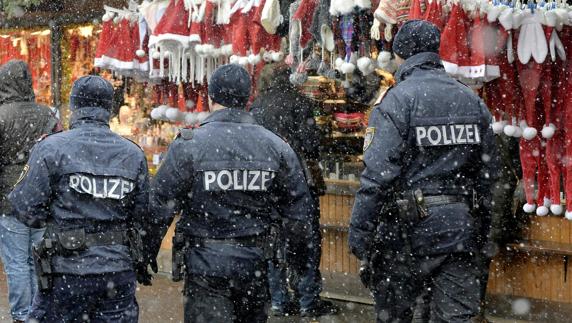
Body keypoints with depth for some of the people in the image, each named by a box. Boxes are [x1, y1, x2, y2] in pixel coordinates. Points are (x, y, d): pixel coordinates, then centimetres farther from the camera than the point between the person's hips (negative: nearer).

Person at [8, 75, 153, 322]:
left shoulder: (51, 149, -8)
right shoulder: (133, 154, 3)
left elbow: (29, 213, -8)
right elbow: (141, 218, 6)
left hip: (68, 273, -3)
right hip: (120, 273, 3)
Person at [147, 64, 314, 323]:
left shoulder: (188, 146, -9)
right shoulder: (277, 147, 2)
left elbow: (160, 205, -7)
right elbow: (298, 207, 7)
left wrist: (147, 254, 4)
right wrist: (298, 252, 21)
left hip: (205, 264, -3)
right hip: (255, 264, 4)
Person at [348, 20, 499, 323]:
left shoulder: (397, 100, -9)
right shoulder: (473, 101, 10)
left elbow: (377, 176, -16)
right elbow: (488, 172, 13)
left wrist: (358, 237, -12)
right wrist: (481, 237, 19)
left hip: (411, 228, -5)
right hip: (462, 228, 5)